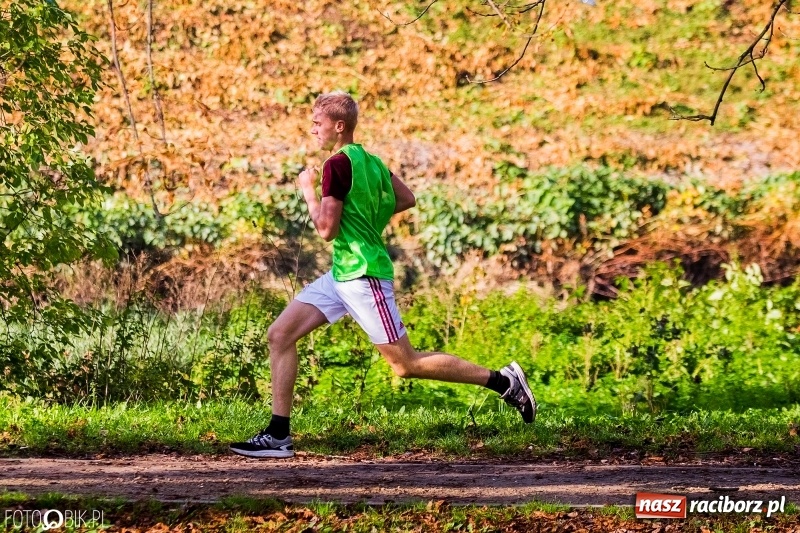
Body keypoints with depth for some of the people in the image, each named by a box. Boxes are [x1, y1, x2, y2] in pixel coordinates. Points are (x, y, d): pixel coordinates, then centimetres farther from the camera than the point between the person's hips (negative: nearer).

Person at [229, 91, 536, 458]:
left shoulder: (337, 164, -17)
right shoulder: (369, 160, 11)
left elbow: (326, 229, -18)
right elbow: (406, 199, 21)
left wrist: (308, 190, -5)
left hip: (364, 276, -10)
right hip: (342, 274, 10)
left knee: (405, 365, -4)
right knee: (279, 335, 4)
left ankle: (504, 381, 3)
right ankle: (278, 436, 3)